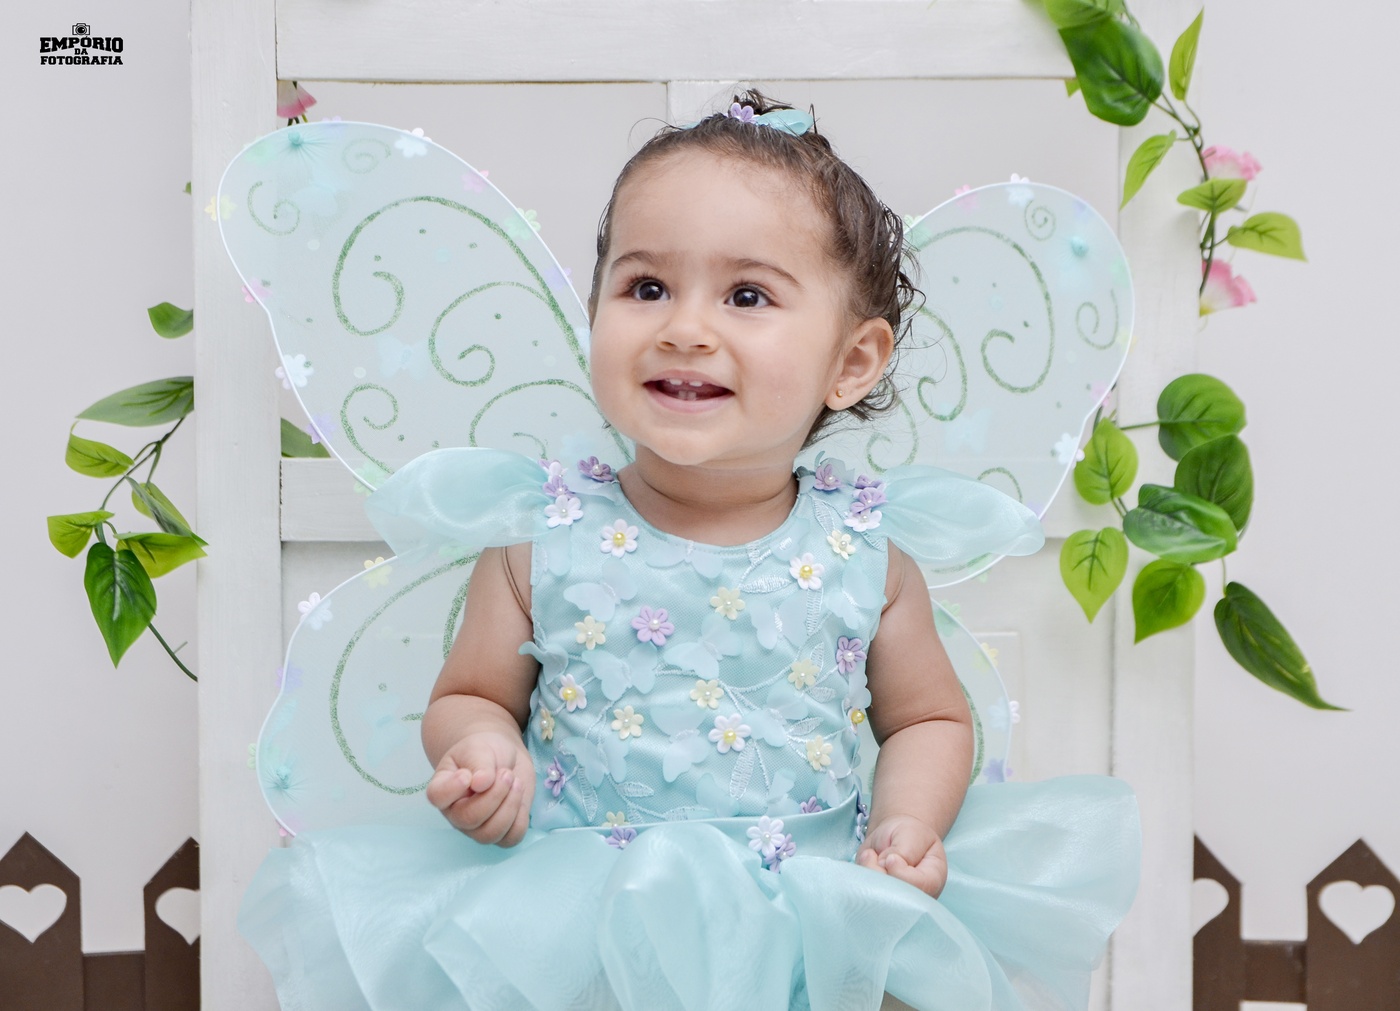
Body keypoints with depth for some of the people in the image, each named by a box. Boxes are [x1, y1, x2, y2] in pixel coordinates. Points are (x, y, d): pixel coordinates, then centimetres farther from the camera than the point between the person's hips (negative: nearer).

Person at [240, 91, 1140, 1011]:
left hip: (812, 925, 0)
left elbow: (930, 719, 14)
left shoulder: (868, 553, 0)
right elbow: (472, 695, 11)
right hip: (573, 921, 0)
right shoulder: (540, 538, -2)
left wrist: (908, 821, -5)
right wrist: (480, 748, -12)